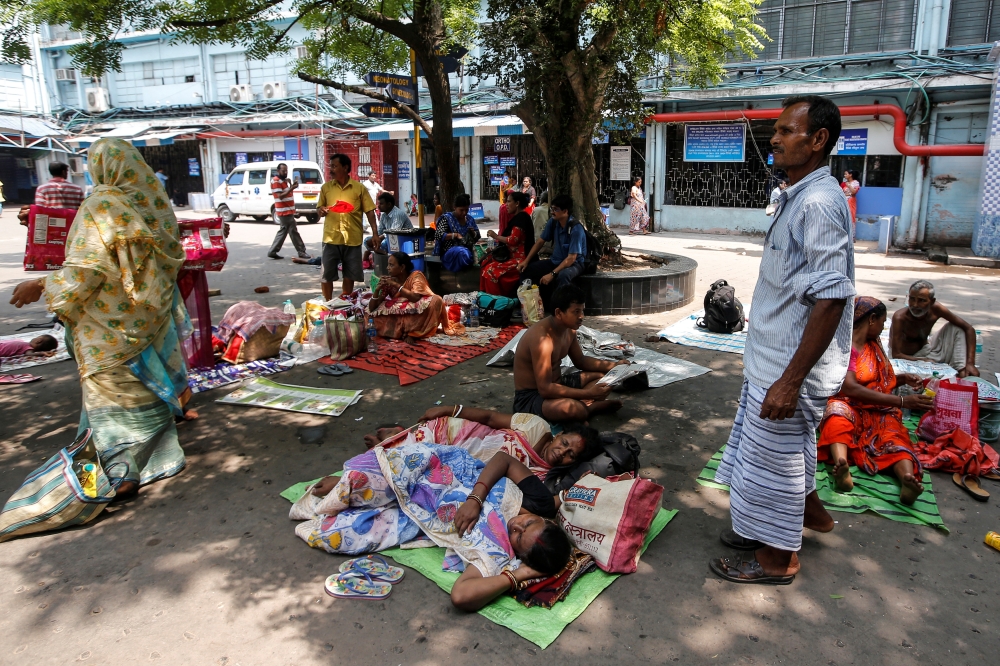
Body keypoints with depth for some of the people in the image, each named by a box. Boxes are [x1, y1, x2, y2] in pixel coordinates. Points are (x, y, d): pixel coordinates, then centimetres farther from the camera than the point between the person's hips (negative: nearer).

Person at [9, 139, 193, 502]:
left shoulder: (100, 206, -17)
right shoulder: (154, 200, 1)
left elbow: (85, 268, -20)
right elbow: (171, 254, 10)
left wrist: (41, 286, -8)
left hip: (110, 319, -6)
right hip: (151, 313, 6)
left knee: (112, 387, -2)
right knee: (148, 374, 22)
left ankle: (123, 469, -3)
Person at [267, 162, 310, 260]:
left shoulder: (283, 181, 17)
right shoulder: (276, 181, -12)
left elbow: (288, 193, 17)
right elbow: (280, 196, -21)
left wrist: (291, 186, -1)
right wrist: (291, 188, -29)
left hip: (288, 210, 10)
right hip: (284, 211, -10)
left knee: (283, 231, 12)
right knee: (293, 231, -6)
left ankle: (273, 251, 15)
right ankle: (301, 252, -1)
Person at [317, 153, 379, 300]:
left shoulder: (359, 188, 0)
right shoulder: (326, 187, 6)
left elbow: (369, 211, 1)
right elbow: (318, 208, 13)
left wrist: (375, 233, -7)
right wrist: (321, 210, -11)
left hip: (353, 238, -1)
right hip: (331, 238, 1)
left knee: (350, 275, 9)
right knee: (327, 274, 2)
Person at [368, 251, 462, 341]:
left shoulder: (416, 275, -6)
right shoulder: (388, 281, 4)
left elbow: (415, 298, -25)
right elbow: (372, 308, 2)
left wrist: (396, 285, -19)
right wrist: (377, 289, -13)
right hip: (397, 319, 3)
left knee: (436, 300, -28)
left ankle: (412, 333, -19)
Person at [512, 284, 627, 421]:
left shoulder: (569, 330, 0)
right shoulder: (542, 339, -29)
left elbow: (580, 361, 16)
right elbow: (545, 389, -32)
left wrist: (613, 365, 1)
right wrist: (588, 393, -33)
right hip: (530, 397, -9)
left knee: (604, 376, 8)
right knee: (573, 409, -37)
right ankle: (587, 407, -5)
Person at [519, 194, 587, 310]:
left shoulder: (576, 229, -24)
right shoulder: (553, 222, -4)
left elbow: (571, 258, -27)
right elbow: (540, 241, 8)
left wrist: (552, 274, -31)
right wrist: (526, 261, 0)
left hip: (574, 264, -7)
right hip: (555, 261, 7)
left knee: (562, 275, -41)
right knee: (526, 270, -5)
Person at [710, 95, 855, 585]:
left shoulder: (820, 201, -22)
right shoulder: (799, 197, 10)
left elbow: (830, 299, -27)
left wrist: (790, 381, -27)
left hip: (791, 365, -9)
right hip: (772, 356, 9)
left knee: (773, 456, 6)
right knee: (783, 451, 24)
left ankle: (777, 558, 26)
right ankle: (808, 512, 46)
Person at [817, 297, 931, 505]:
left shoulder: (874, 345, 17)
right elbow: (850, 388, -20)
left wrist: (903, 379, 11)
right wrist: (902, 401, -20)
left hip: (878, 410, 6)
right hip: (849, 405, -5)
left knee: (892, 433, -30)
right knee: (838, 414, -41)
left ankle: (909, 479, -60)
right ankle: (842, 468, -67)